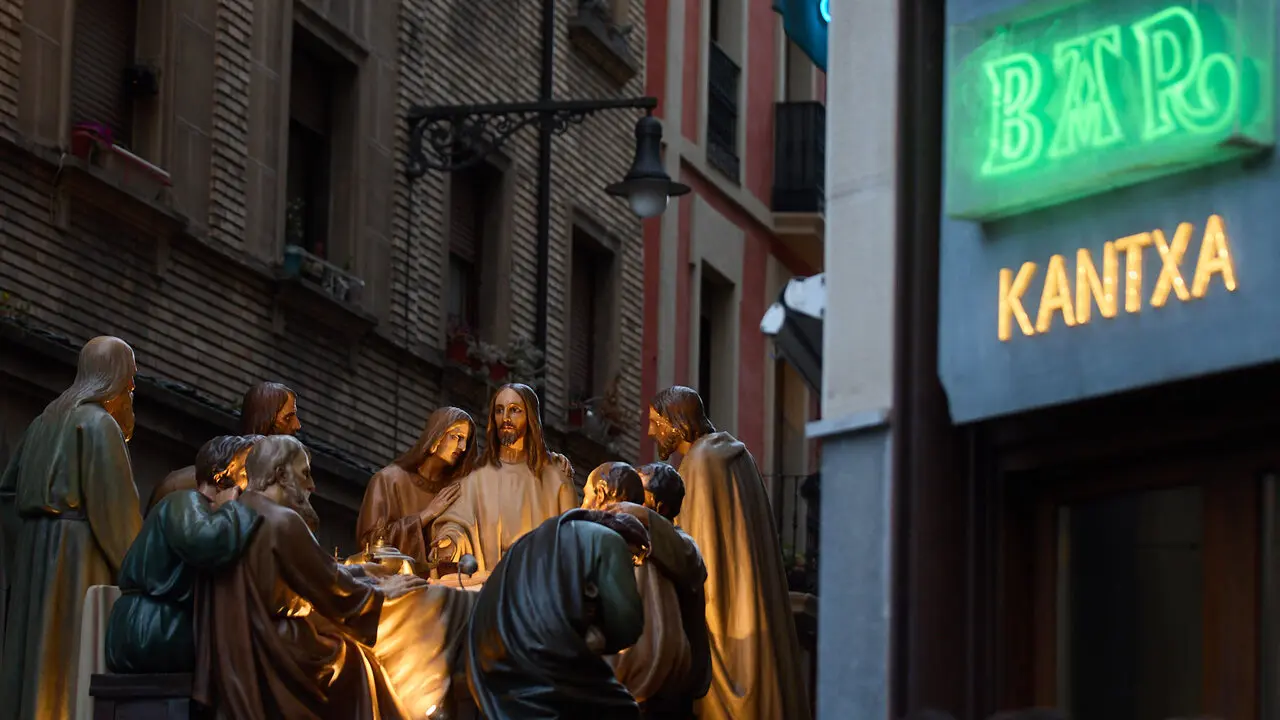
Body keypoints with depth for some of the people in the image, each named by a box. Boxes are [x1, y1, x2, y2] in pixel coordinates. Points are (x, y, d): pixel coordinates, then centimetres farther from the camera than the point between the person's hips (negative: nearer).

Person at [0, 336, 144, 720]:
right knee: (75, 658, -10)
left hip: (35, 548, 8)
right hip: (79, 552, -8)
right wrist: (132, 566, -10)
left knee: (36, 652, 7)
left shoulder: (47, 421, 15)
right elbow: (116, 501, -14)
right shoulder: (100, 423, -9)